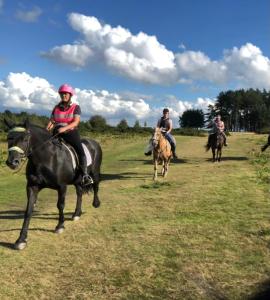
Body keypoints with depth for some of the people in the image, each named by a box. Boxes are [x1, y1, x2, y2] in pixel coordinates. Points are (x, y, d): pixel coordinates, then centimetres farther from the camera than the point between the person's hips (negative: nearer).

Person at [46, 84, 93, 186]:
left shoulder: (76, 107, 1)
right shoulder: (57, 108, 13)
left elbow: (76, 122, -11)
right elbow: (51, 121, 9)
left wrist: (65, 128, -27)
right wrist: (47, 129, -13)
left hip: (71, 132, -3)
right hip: (58, 133, 4)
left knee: (81, 151, -21)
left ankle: (85, 175, -17)